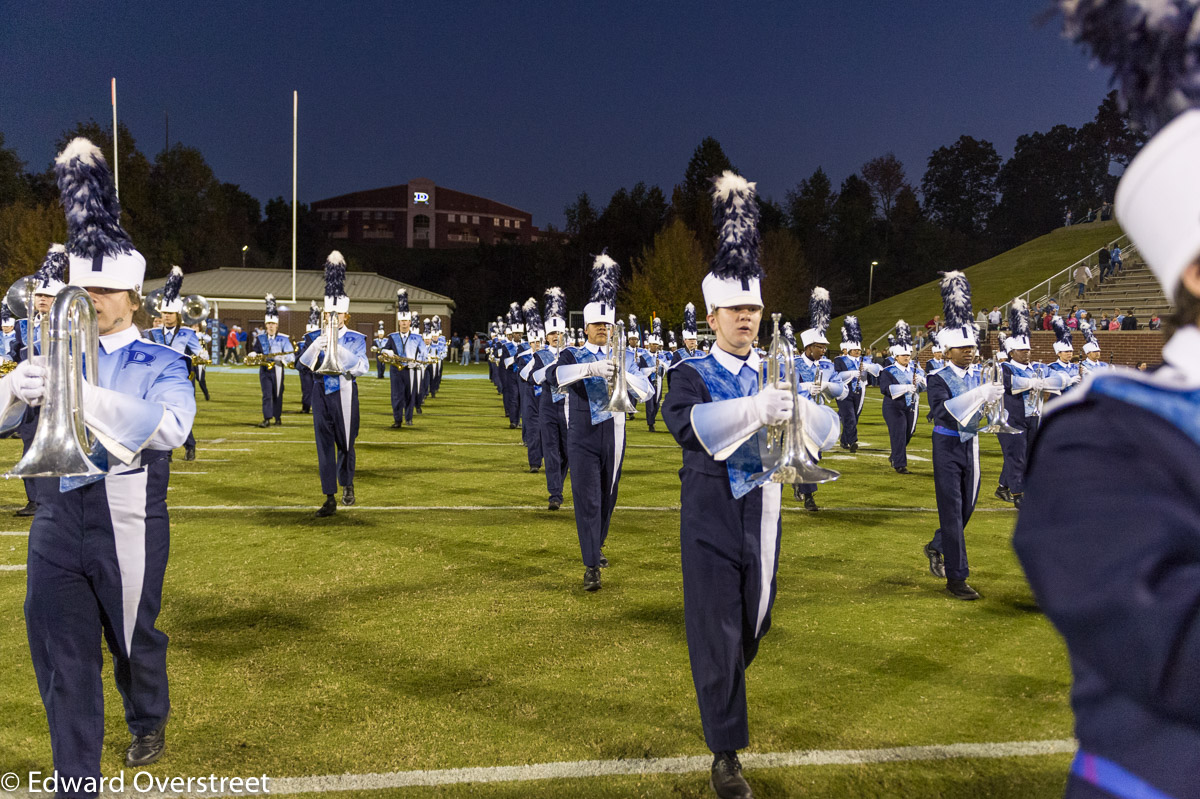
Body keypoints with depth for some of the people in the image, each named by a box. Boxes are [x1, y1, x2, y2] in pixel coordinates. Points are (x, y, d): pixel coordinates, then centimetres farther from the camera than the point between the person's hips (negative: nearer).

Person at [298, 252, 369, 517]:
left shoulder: (355, 338, 1)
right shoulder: (318, 336, 9)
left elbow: (363, 367, -9)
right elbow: (304, 362, 0)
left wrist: (340, 350, -21)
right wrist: (316, 346, -17)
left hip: (344, 393, -2)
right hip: (321, 393, 2)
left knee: (345, 443, 7)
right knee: (324, 444, -2)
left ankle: (347, 485, 34)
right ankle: (330, 499, 0)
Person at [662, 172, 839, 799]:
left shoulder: (775, 375, 8)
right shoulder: (692, 376, -5)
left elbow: (828, 431, -4)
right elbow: (690, 423, -29)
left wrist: (797, 407, -28)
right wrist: (756, 407, -45)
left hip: (761, 517, 4)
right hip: (711, 521, -4)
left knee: (752, 626, 18)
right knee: (717, 632, -3)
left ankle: (725, 689, 48)